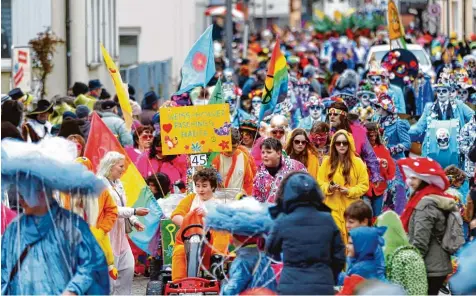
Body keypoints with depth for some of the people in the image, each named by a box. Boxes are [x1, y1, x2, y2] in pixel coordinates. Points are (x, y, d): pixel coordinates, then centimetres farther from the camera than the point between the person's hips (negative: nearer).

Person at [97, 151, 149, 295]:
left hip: (120, 233, 9)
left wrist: (134, 221, 4)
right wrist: (134, 212, -21)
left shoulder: (118, 183, 14)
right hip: (106, 233, -9)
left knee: (128, 268, 6)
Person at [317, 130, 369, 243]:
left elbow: (364, 185, 2)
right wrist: (329, 188, -12)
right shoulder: (327, 162, 5)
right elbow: (319, 183, 9)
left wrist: (349, 191, -14)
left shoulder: (357, 162, 1)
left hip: (351, 209, -1)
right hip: (332, 208, 1)